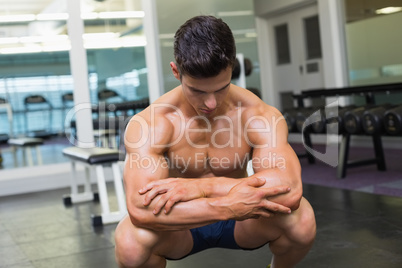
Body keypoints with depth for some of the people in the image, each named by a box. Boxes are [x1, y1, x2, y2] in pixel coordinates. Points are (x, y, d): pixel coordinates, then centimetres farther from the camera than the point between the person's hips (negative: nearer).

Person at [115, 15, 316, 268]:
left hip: (240, 224, 1)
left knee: (300, 217, -29)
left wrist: (201, 187, -40)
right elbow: (140, 209, -38)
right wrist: (230, 206, -42)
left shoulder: (259, 115, -21)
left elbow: (290, 190, -36)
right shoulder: (148, 123, -24)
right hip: (181, 226, -1)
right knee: (131, 240, -34)